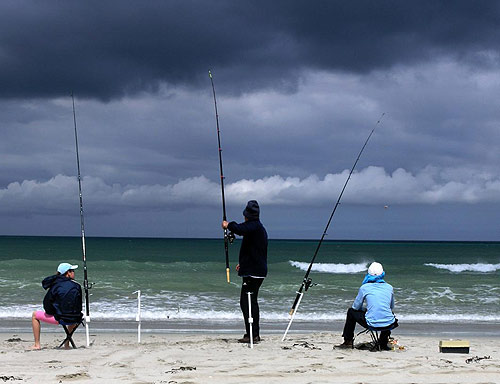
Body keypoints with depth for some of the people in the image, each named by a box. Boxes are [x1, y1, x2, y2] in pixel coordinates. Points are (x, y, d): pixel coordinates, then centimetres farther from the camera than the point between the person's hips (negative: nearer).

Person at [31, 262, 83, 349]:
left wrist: (50, 312, 14)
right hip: (74, 319, 3)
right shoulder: (77, 286, 1)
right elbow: (79, 307, 7)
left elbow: (46, 303, -4)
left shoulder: (56, 285, -5)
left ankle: (37, 345, 14)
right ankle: (67, 344, 40)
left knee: (35, 315, 18)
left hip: (59, 318, -3)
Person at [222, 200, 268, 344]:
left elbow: (240, 229, -34)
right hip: (259, 271, 10)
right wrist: (242, 263, 38)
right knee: (252, 301, 16)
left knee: (246, 302, -9)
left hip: (252, 272, -10)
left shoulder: (254, 226, -12)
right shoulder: (259, 227, 19)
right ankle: (254, 334, 21)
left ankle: (252, 335, -11)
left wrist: (228, 225, -14)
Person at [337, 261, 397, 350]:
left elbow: (356, 307, 11)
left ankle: (348, 342, 27)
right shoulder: (389, 287, 9)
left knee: (351, 312, 24)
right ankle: (384, 344, 38)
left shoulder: (364, 287, 0)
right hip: (389, 325, 3)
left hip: (372, 324, -3)